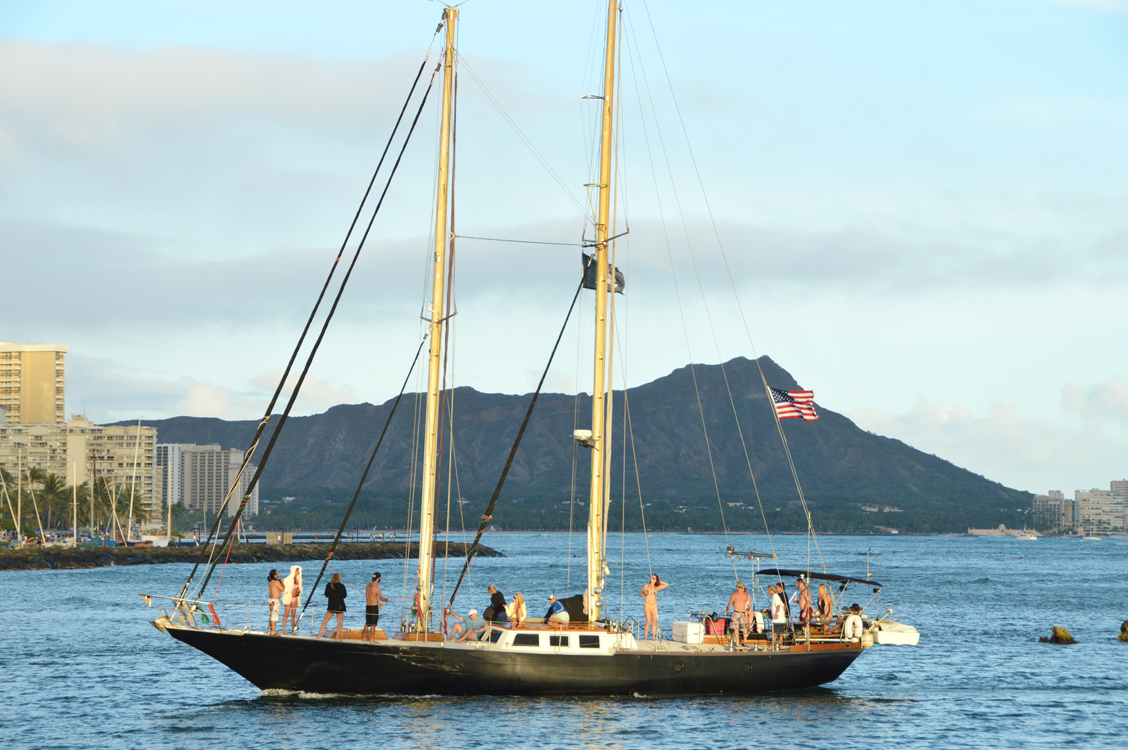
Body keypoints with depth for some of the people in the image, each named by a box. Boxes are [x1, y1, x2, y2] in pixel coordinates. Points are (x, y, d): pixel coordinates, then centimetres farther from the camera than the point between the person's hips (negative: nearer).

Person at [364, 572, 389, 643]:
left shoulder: (368, 585, 6)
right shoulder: (376, 588, -18)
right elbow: (381, 598, -6)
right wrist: (386, 599, 17)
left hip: (368, 606, 8)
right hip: (374, 607, -8)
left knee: (367, 623, 19)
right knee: (373, 624, -3)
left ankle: (365, 637, 29)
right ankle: (372, 639, -3)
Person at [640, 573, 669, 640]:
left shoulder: (656, 588, 10)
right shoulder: (646, 586, 4)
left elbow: (666, 585, 15)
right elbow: (640, 595, 7)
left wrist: (659, 581, 13)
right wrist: (644, 593, -14)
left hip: (654, 606, 3)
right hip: (647, 605, -3)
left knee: (654, 622, -2)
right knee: (648, 622, -10)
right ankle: (645, 637, -3)